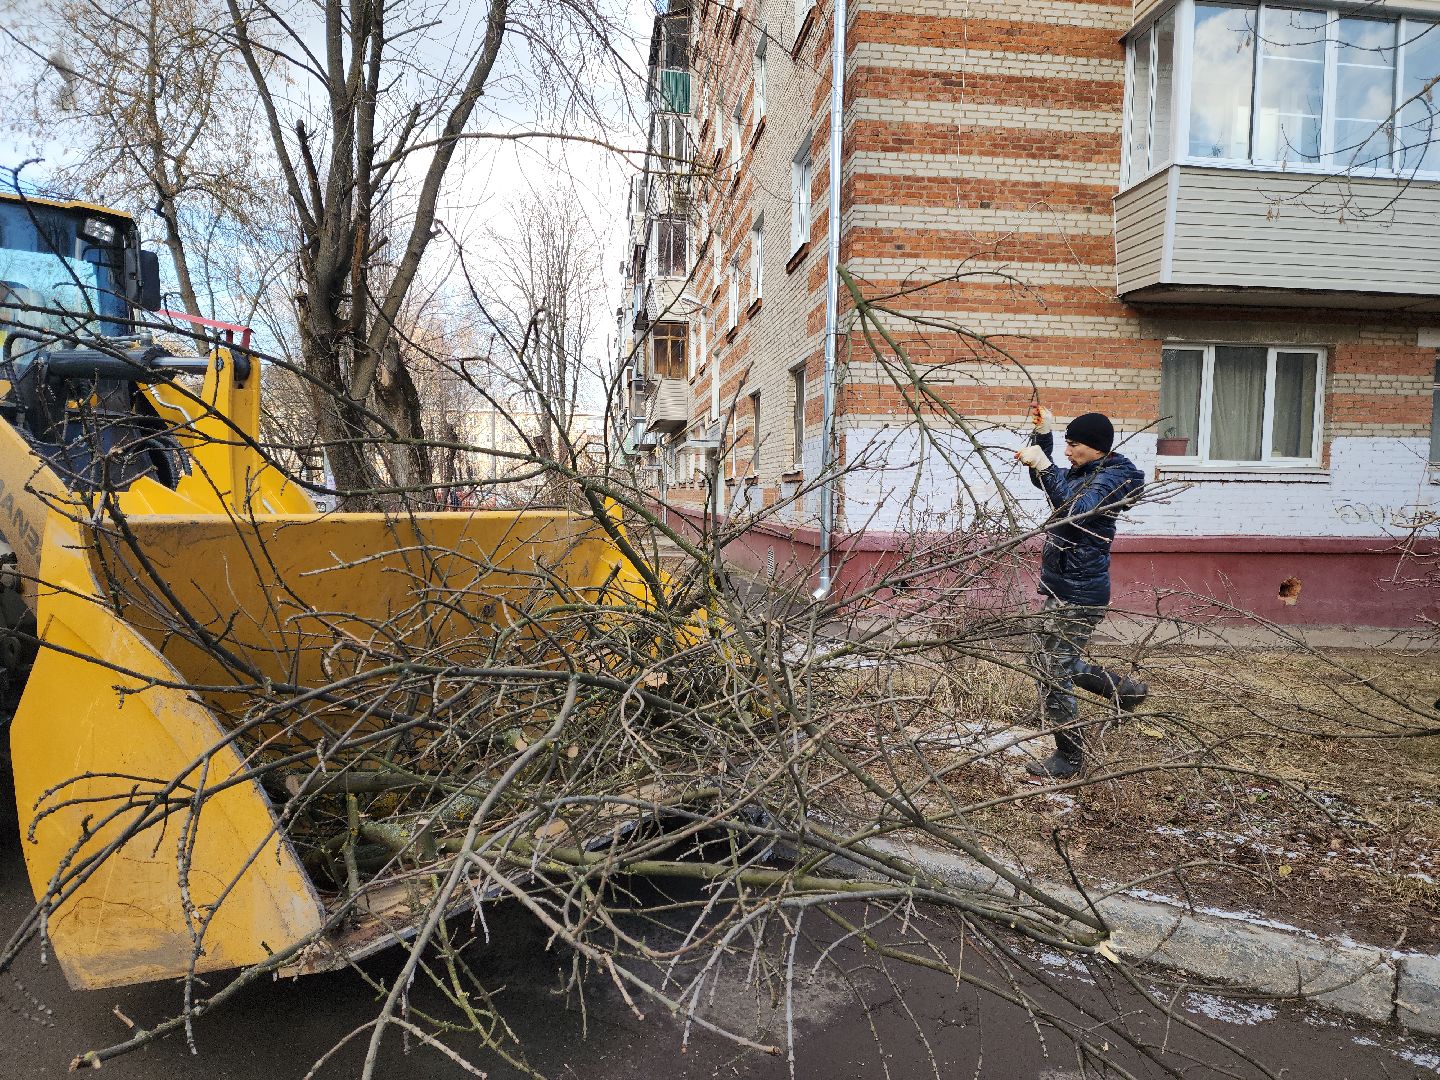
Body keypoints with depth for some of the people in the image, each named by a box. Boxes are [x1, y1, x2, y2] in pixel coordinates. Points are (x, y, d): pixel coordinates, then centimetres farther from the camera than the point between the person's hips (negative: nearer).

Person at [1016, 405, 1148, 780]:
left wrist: (1044, 467, -37)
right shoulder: (1084, 473, 12)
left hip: (1078, 594, -10)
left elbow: (1076, 509, -33)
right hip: (1063, 589, 10)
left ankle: (1070, 757, 12)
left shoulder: (1111, 477, -15)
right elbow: (1046, 482, 28)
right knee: (1056, 664, 22)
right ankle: (1127, 690, 38)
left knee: (1053, 674, -3)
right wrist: (1043, 435, 15)